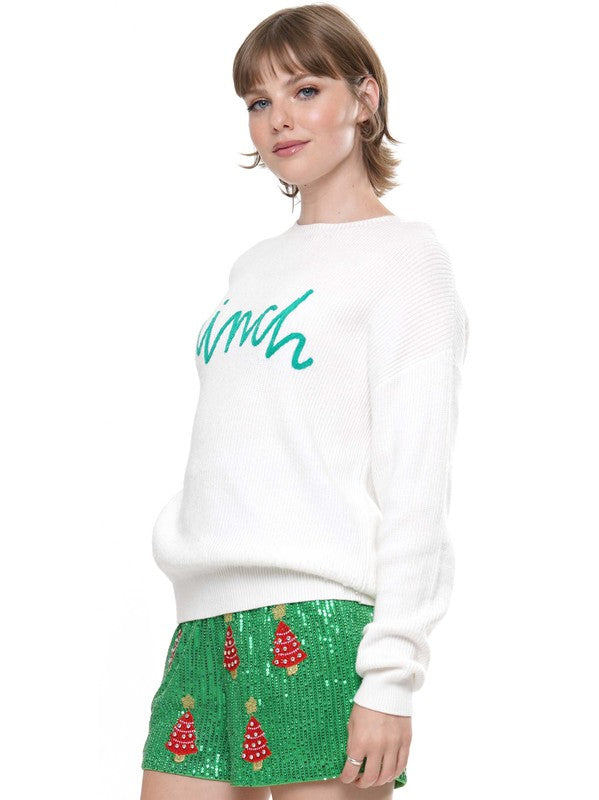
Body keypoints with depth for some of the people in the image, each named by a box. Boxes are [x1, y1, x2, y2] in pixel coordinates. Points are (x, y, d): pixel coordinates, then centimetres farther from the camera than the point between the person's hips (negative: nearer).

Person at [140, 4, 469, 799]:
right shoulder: (253, 268, 21)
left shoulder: (403, 252, 0)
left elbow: (414, 478, -8)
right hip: (206, 618, 6)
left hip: (320, 622, -6)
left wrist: (391, 675, -14)